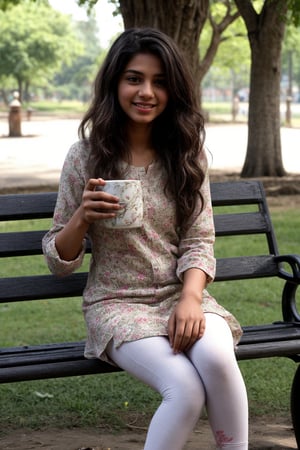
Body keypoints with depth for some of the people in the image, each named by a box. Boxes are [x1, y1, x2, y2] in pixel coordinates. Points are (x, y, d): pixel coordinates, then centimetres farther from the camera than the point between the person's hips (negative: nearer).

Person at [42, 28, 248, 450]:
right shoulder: (85, 156, -1)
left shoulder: (187, 154, 5)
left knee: (216, 357, -32)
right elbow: (59, 262, 3)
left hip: (183, 295, 2)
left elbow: (199, 242, 2)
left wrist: (191, 297, -18)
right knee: (186, 388, -29)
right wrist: (82, 217, -18)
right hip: (118, 304, -2)